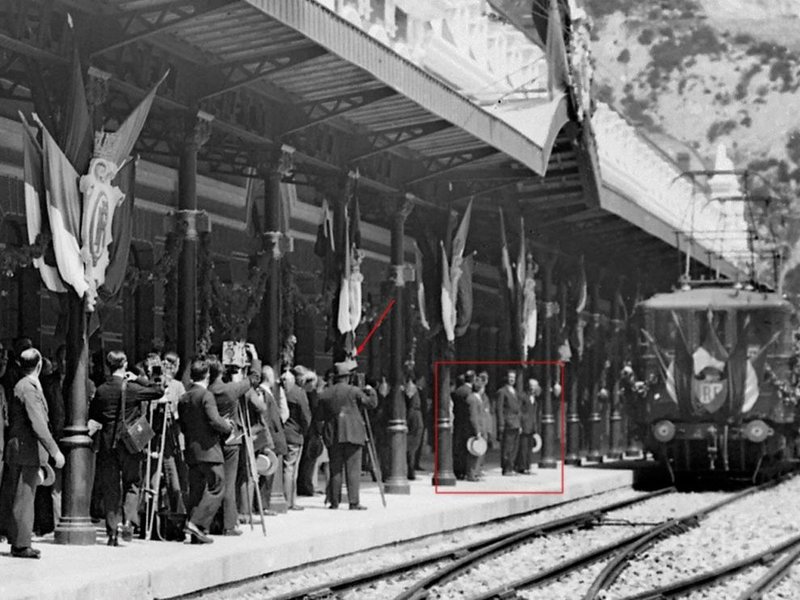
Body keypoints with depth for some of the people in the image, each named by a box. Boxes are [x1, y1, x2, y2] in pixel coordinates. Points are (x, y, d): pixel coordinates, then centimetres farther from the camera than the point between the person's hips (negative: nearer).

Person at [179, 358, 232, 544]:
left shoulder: (183, 399, 10)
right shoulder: (206, 395, -12)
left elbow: (182, 426, 13)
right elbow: (214, 420, -19)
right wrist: (228, 426, -2)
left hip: (191, 452, 8)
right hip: (208, 450, -8)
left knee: (196, 491, 10)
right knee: (216, 488, -2)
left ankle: (197, 534, 9)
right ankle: (196, 523, -14)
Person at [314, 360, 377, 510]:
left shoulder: (325, 394, 6)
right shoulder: (354, 391, -5)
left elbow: (319, 418, 9)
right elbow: (372, 403, 0)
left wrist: (323, 432, 22)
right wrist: (371, 391, 16)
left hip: (333, 436, 3)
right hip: (353, 435, -3)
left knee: (335, 469, 8)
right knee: (353, 469, -2)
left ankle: (334, 502, 8)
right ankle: (354, 502, -6)